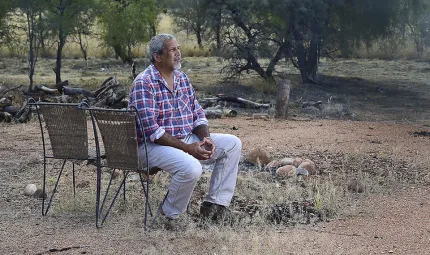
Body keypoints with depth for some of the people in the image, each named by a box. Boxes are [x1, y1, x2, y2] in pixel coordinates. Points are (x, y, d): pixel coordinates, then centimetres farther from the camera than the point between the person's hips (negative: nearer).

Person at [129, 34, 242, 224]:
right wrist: (187, 148, -25)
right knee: (191, 167, -35)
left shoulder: (182, 78, 9)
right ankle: (170, 214, -9)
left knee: (232, 144, -2)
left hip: (188, 139, 8)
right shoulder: (143, 84, -16)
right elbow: (152, 131, -23)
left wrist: (206, 138, -8)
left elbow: (198, 115, 14)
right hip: (154, 144, -8)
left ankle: (215, 204, -3)